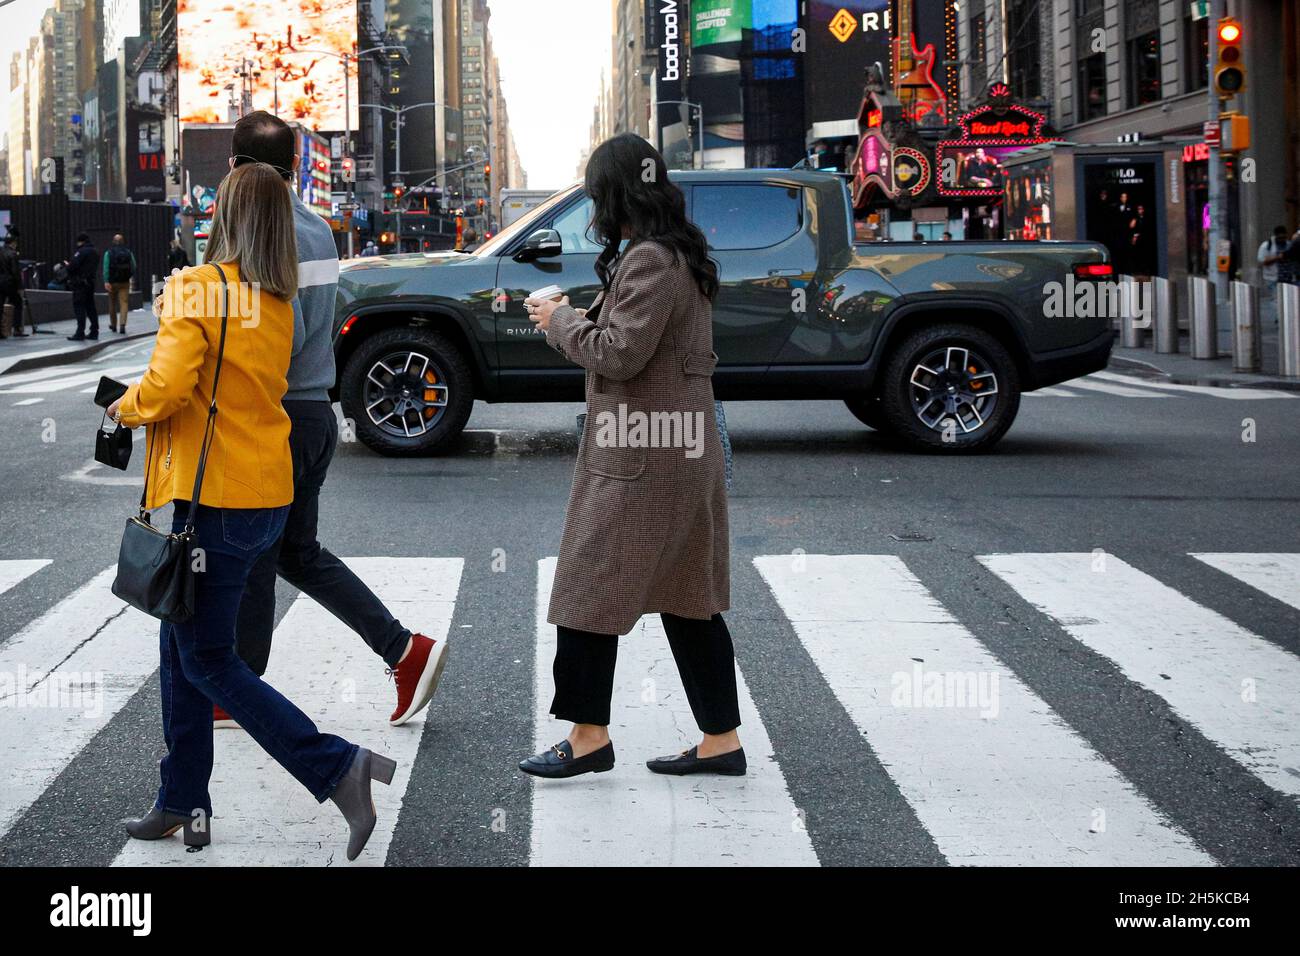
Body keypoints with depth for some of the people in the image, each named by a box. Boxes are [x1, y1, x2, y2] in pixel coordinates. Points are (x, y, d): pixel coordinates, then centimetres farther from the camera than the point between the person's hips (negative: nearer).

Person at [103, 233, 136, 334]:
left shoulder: (109, 253, -4)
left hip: (112, 282, 0)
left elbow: (106, 268, -12)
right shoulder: (128, 253, 0)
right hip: (125, 282, 0)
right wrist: (132, 277, 18)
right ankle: (122, 324, -21)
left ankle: (113, 325, 26)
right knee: (124, 303, -3)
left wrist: (106, 281, -16)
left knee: (112, 303, 14)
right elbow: (133, 267, 1)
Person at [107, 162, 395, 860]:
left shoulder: (195, 288, -14)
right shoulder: (276, 304, 10)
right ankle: (182, 803, 23)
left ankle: (339, 768, -9)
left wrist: (126, 408, -3)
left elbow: (168, 386, -23)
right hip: (268, 494, 8)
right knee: (182, 643, 18)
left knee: (207, 661, 0)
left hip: (215, 499, -8)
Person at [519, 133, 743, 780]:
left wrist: (561, 323, -5)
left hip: (640, 458, -10)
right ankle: (721, 739, 15)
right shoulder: (681, 255, 14)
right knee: (687, 599, 12)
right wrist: (570, 317, 12)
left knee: (591, 590, -1)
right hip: (685, 451, 10)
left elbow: (620, 353, -21)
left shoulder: (648, 260, -18)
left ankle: (588, 735, 6)